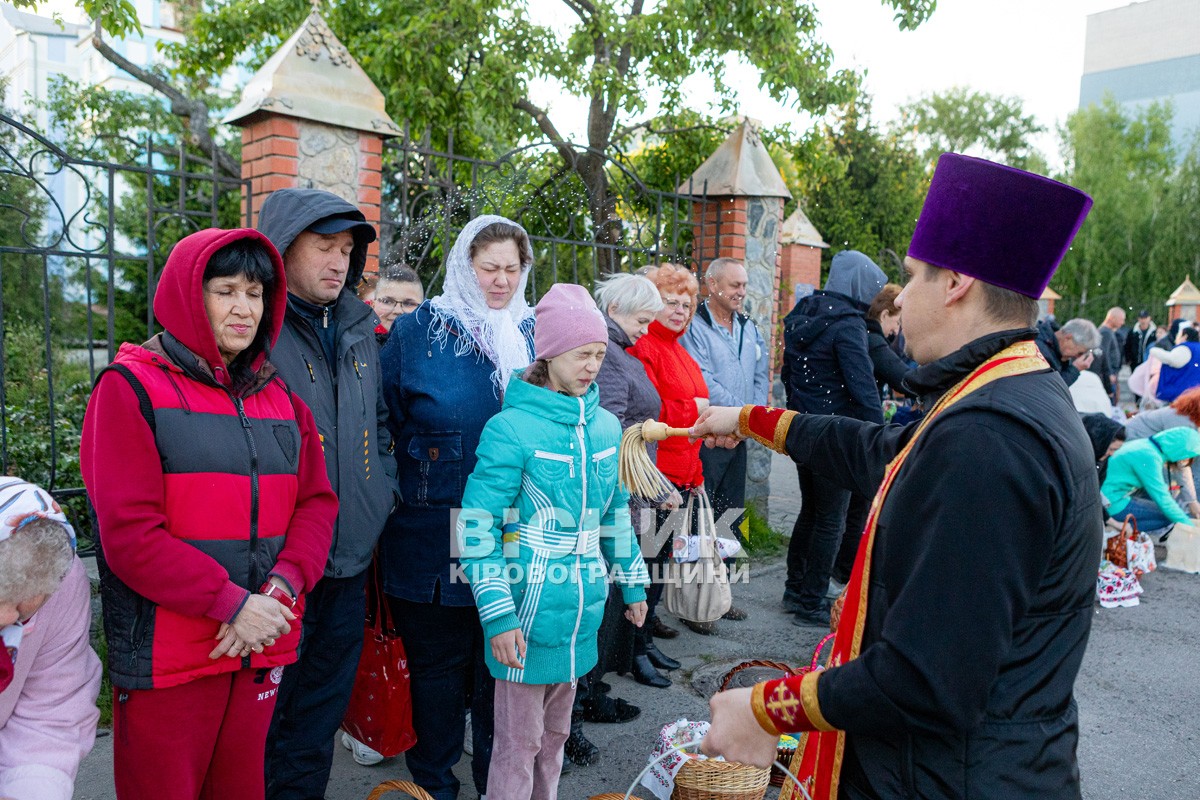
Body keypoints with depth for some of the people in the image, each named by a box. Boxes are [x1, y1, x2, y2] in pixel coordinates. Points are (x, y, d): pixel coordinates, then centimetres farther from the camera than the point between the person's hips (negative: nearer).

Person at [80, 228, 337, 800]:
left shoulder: (279, 396, 11)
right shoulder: (132, 388, -6)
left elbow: (316, 504, 5)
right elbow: (129, 532, -14)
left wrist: (280, 590, -12)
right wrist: (232, 604, -17)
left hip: (261, 646, 5)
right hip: (167, 655, -5)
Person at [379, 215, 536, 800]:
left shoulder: (534, 335, 7)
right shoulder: (416, 332, -2)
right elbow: (389, 424, 2)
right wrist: (419, 464, -4)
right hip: (436, 535, -2)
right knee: (439, 661, 11)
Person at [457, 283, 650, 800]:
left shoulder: (605, 426, 4)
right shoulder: (511, 428, -15)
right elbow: (477, 529, -16)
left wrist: (632, 583, 17)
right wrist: (498, 616, -19)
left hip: (581, 612, 6)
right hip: (528, 613, -6)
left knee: (555, 735, 22)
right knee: (518, 745, 9)